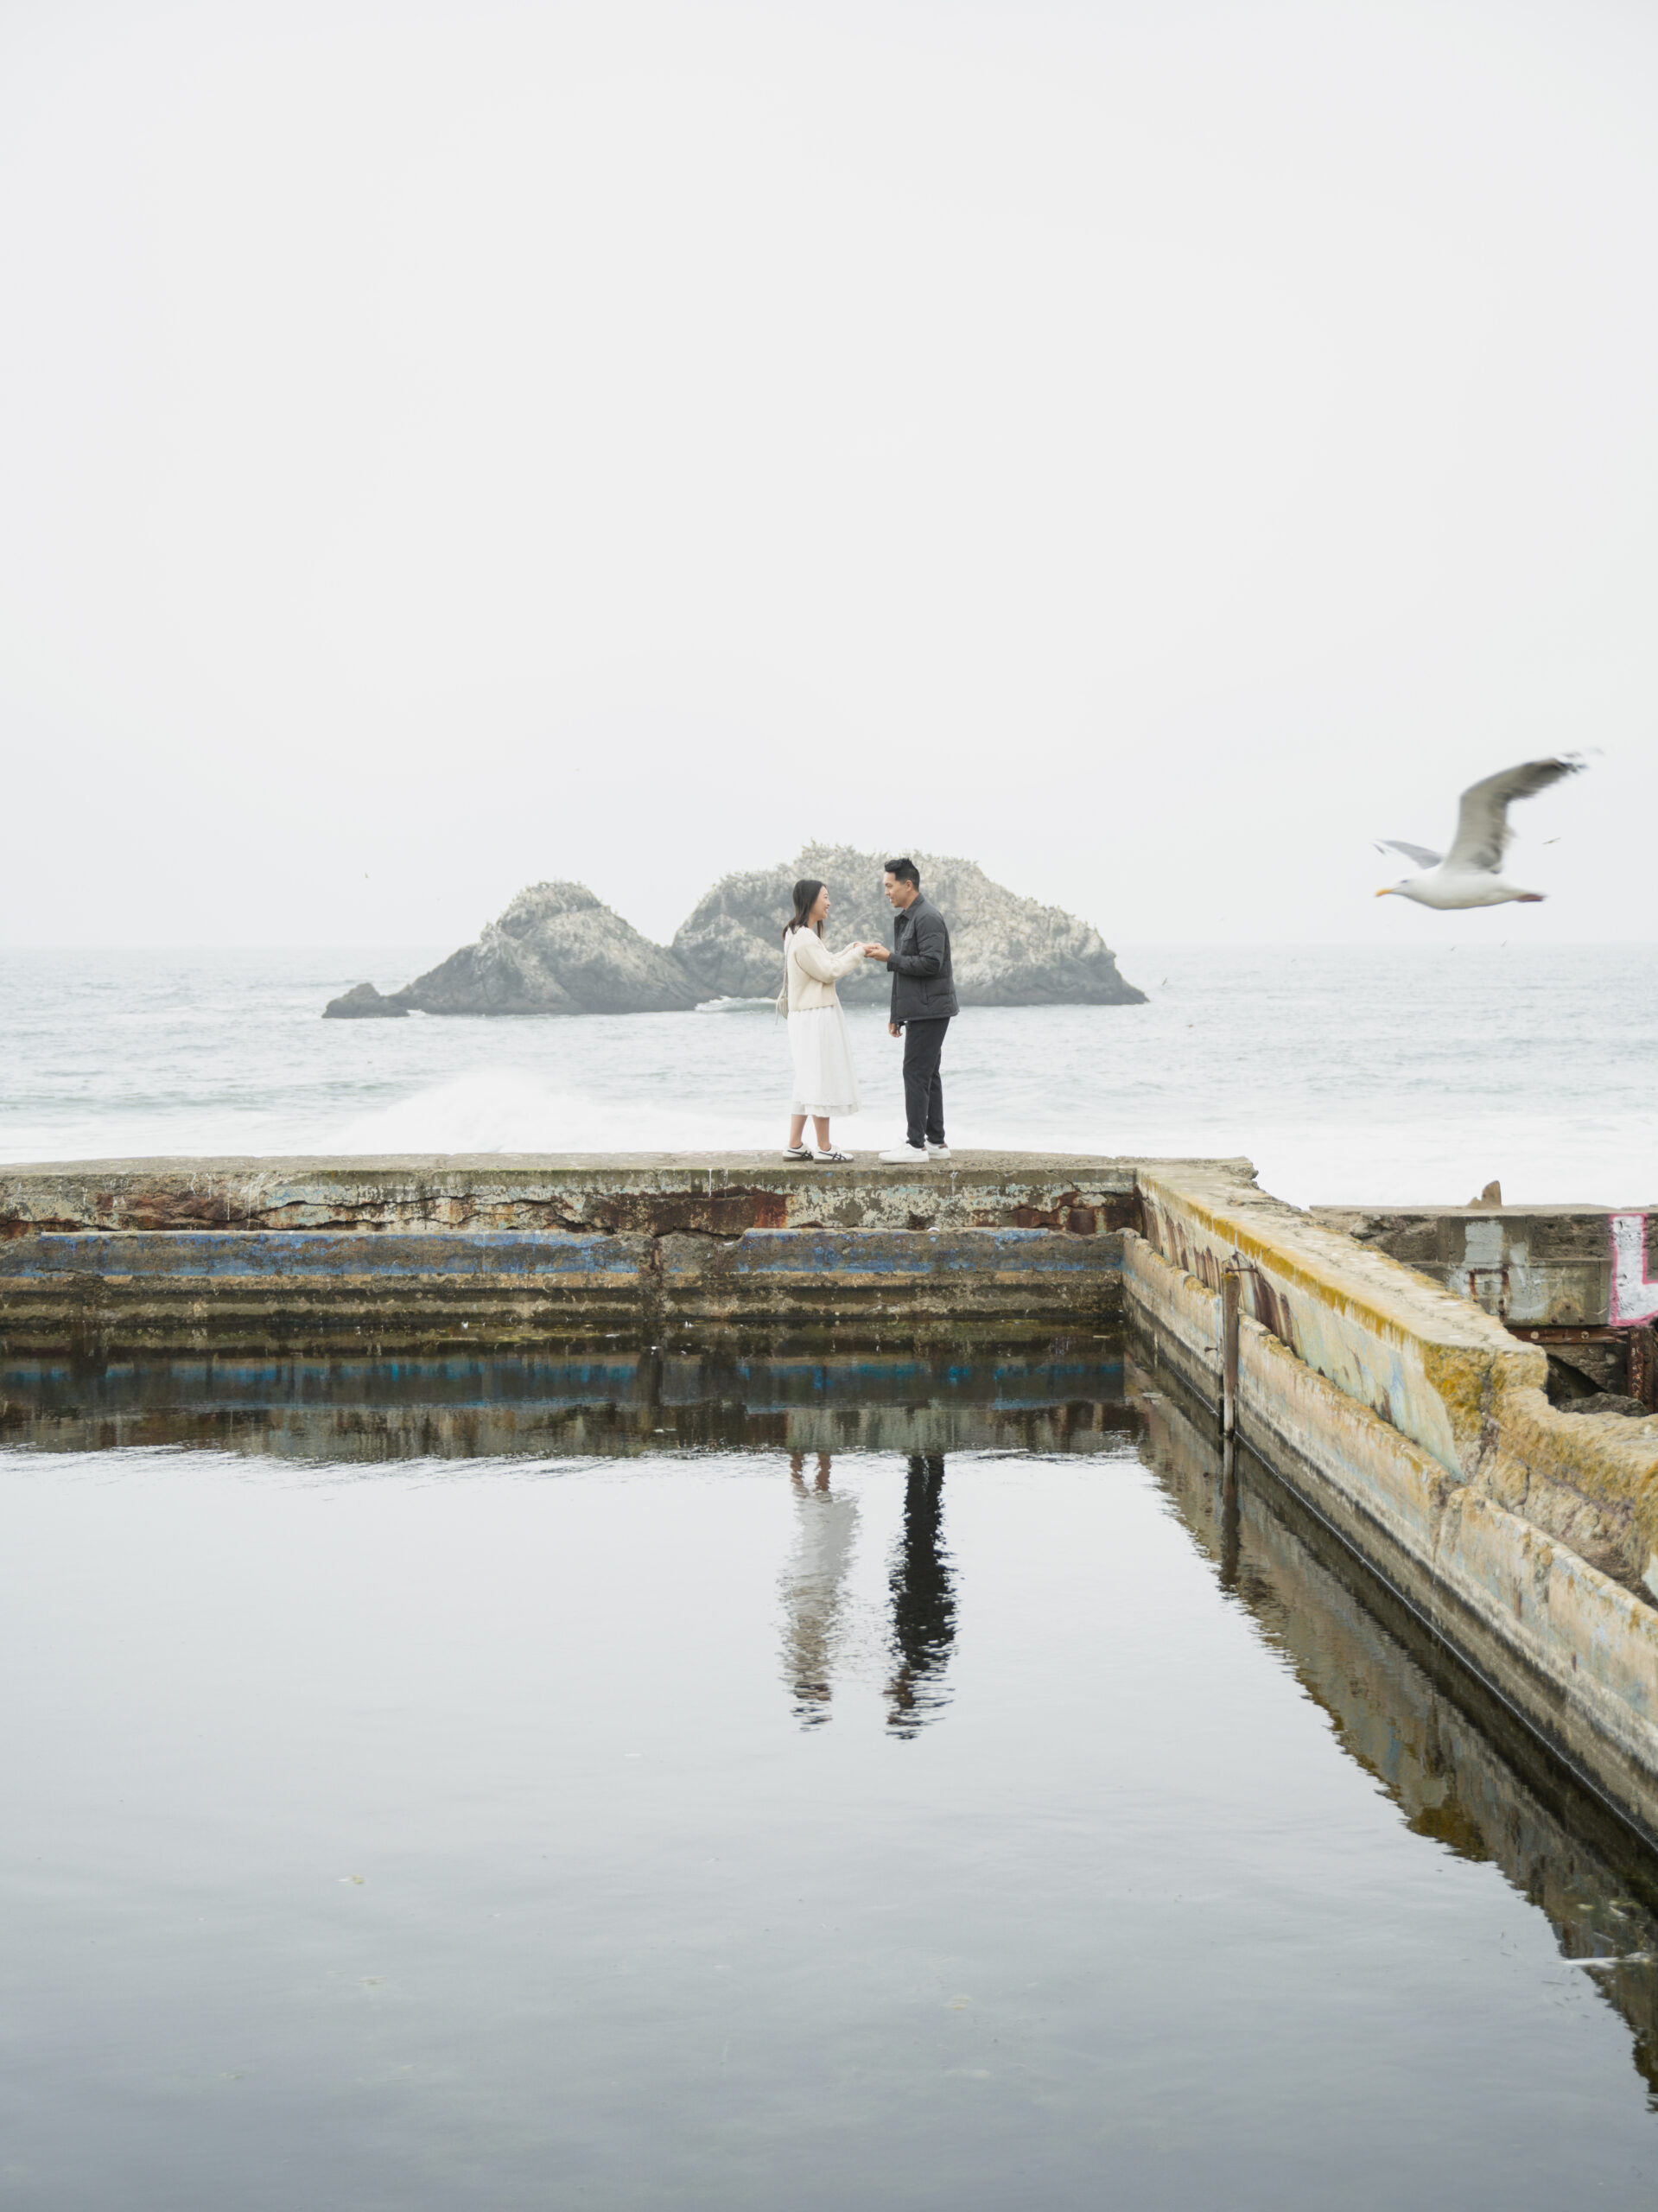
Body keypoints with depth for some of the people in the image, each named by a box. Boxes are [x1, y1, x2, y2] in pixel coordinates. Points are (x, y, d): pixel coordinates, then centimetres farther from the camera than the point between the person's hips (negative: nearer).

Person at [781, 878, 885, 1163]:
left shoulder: (801, 935, 15)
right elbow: (829, 972, -16)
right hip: (816, 1018, -11)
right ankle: (824, 1148, 0)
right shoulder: (804, 939, -18)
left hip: (808, 1018, 11)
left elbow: (825, 964, 20)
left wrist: (853, 949, 11)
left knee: (808, 1081, 12)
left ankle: (795, 1145, 13)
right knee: (821, 1079, -5)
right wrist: (859, 952, -9)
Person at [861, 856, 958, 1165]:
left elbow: (930, 963, -23)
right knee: (928, 1074, 11)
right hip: (919, 1009, 10)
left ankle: (916, 1145, -10)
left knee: (916, 1073, -10)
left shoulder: (928, 917, -14)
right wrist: (896, 1015, 22)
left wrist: (890, 958, -15)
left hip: (929, 1009, -10)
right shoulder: (905, 919, 18)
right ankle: (936, 1142, 15)